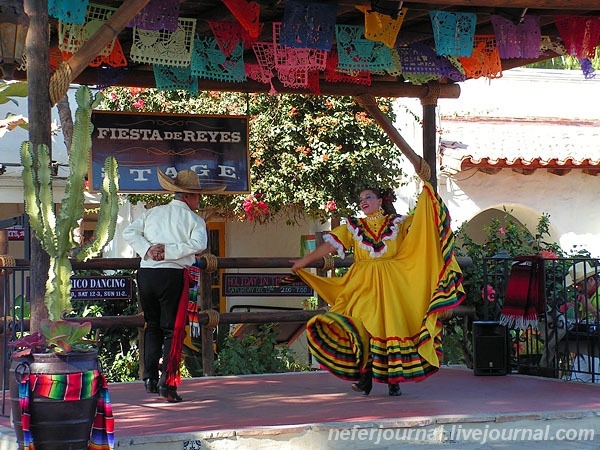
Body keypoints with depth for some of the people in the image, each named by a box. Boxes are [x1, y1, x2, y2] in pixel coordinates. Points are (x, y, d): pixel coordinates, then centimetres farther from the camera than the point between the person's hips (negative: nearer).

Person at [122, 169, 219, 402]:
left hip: (146, 273, 4)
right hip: (172, 275, -4)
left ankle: (150, 377, 14)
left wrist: (146, 250, -4)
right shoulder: (193, 218, 3)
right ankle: (167, 383, -8)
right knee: (171, 330, 0)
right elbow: (198, 244, -15)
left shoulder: (152, 213, 15)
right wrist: (169, 251, -12)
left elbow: (129, 232, 4)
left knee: (152, 327, 18)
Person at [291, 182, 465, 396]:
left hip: (392, 284, -1)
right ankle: (365, 377, -9)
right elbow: (330, 245, 11)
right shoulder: (353, 227, 14)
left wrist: (426, 194, -13)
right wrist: (304, 261, 7)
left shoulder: (397, 223, 11)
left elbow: (419, 219, -1)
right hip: (363, 284, 1)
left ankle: (394, 380, -1)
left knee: (393, 327, -6)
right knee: (362, 327, -13)